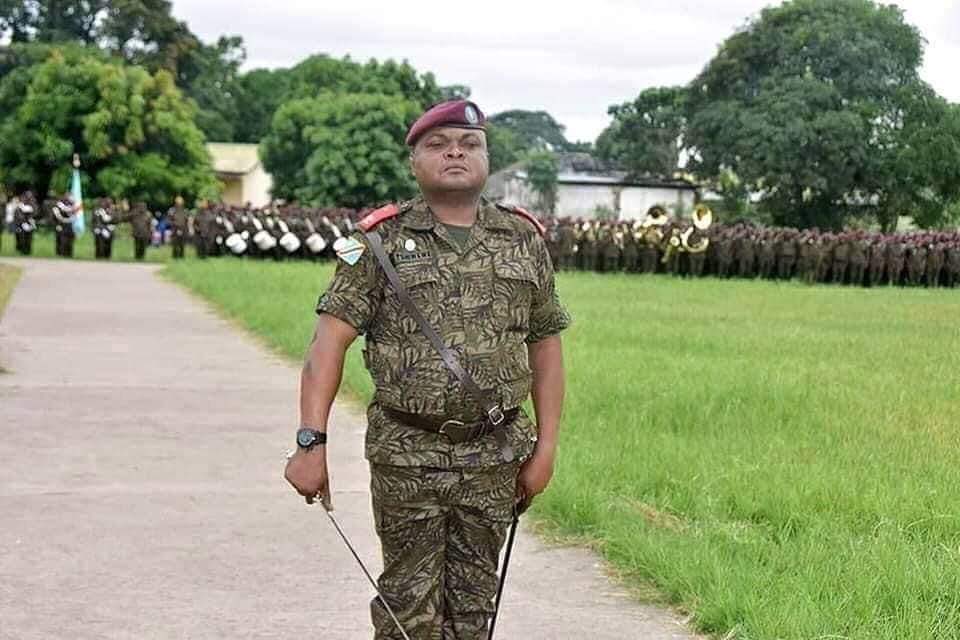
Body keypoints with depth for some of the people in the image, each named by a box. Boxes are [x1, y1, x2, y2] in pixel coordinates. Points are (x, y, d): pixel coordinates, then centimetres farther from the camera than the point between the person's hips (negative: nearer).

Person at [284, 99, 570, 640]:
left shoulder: (524, 240, 6)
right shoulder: (382, 241, -2)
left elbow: (546, 346, 11)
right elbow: (330, 340, -8)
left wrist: (546, 447, 6)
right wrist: (312, 442, -18)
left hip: (494, 458, 2)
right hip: (407, 456, -2)